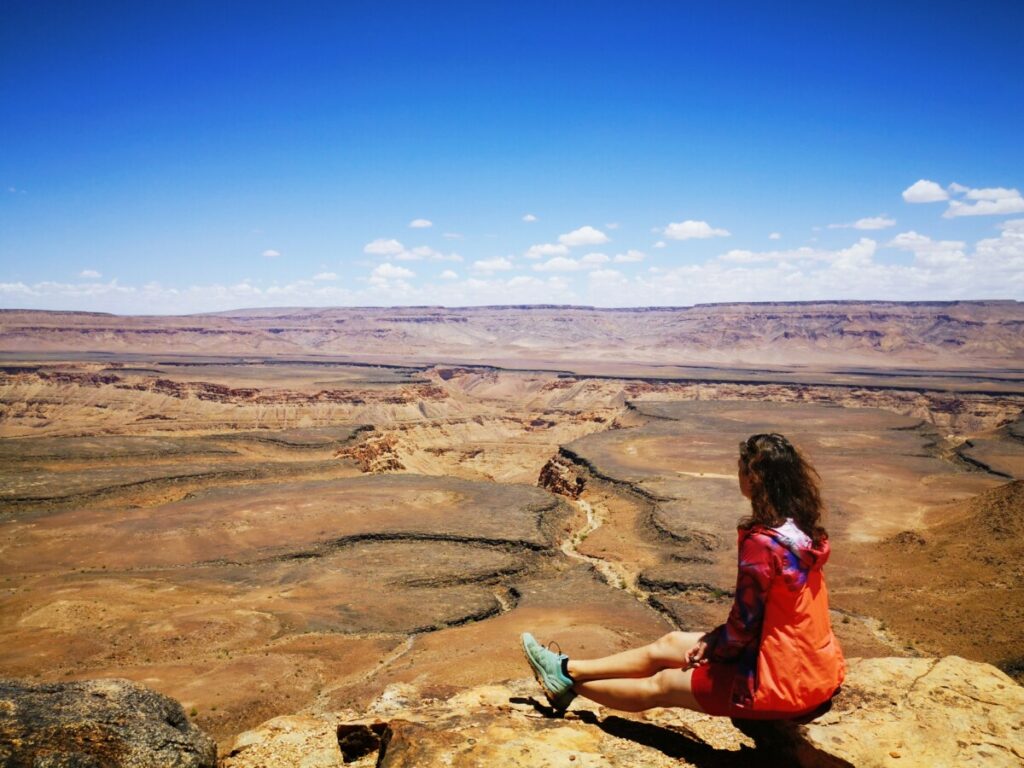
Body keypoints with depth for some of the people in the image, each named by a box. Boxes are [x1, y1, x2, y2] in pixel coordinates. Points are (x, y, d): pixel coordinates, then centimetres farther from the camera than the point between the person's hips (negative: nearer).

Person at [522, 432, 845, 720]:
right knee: (670, 643, 16)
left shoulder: (762, 542, -26)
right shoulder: (802, 528, 2)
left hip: (783, 681, -8)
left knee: (662, 685, 11)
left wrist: (709, 648, 0)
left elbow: (742, 629, -19)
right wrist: (713, 640, 6)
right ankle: (569, 669, 29)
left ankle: (570, 684, 31)